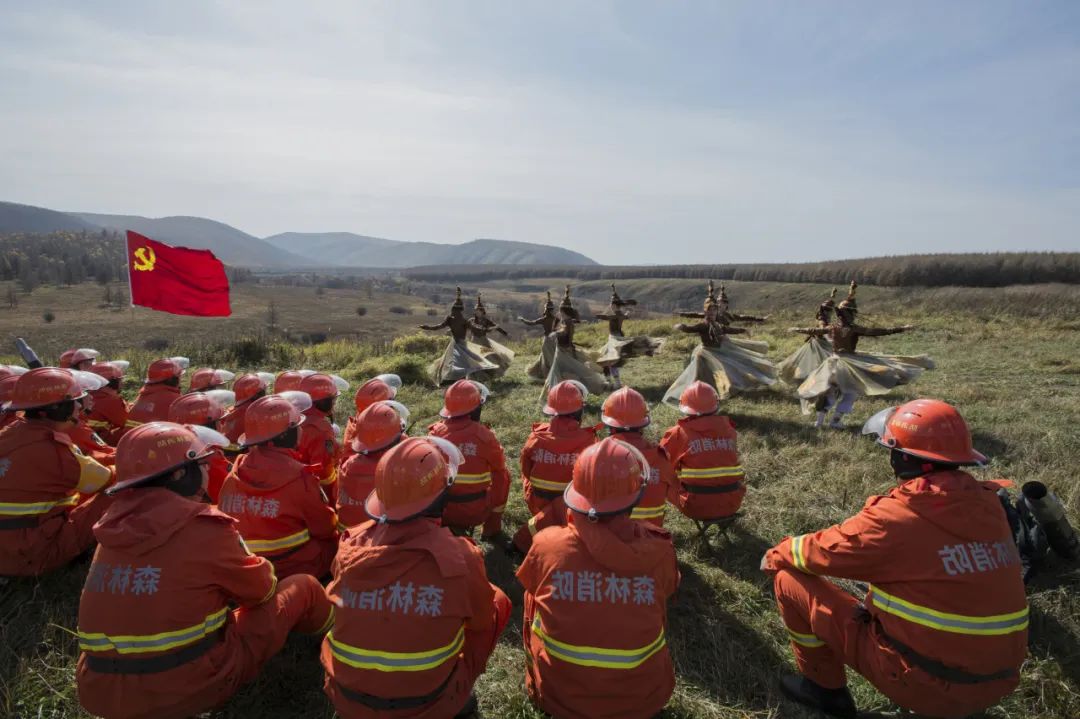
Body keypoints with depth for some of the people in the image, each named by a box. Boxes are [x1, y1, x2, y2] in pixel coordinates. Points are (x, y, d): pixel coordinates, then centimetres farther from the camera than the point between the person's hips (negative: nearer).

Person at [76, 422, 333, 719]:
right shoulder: (204, 527, -19)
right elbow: (260, 588, -1)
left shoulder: (115, 524, 0)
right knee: (303, 587, 12)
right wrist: (264, 571, 21)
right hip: (190, 687, -6)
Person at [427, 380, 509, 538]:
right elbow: (499, 465, 3)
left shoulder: (436, 433, -9)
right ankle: (492, 527, 27)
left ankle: (453, 527, 21)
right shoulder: (483, 435, -16)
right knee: (502, 475, 20)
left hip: (441, 512, 3)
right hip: (476, 513, -2)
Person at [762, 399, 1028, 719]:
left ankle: (823, 687, 16)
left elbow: (818, 551, -9)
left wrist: (775, 555, 12)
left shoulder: (895, 518, -22)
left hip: (924, 682, -6)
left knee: (790, 578, -1)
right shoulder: (988, 504, -4)